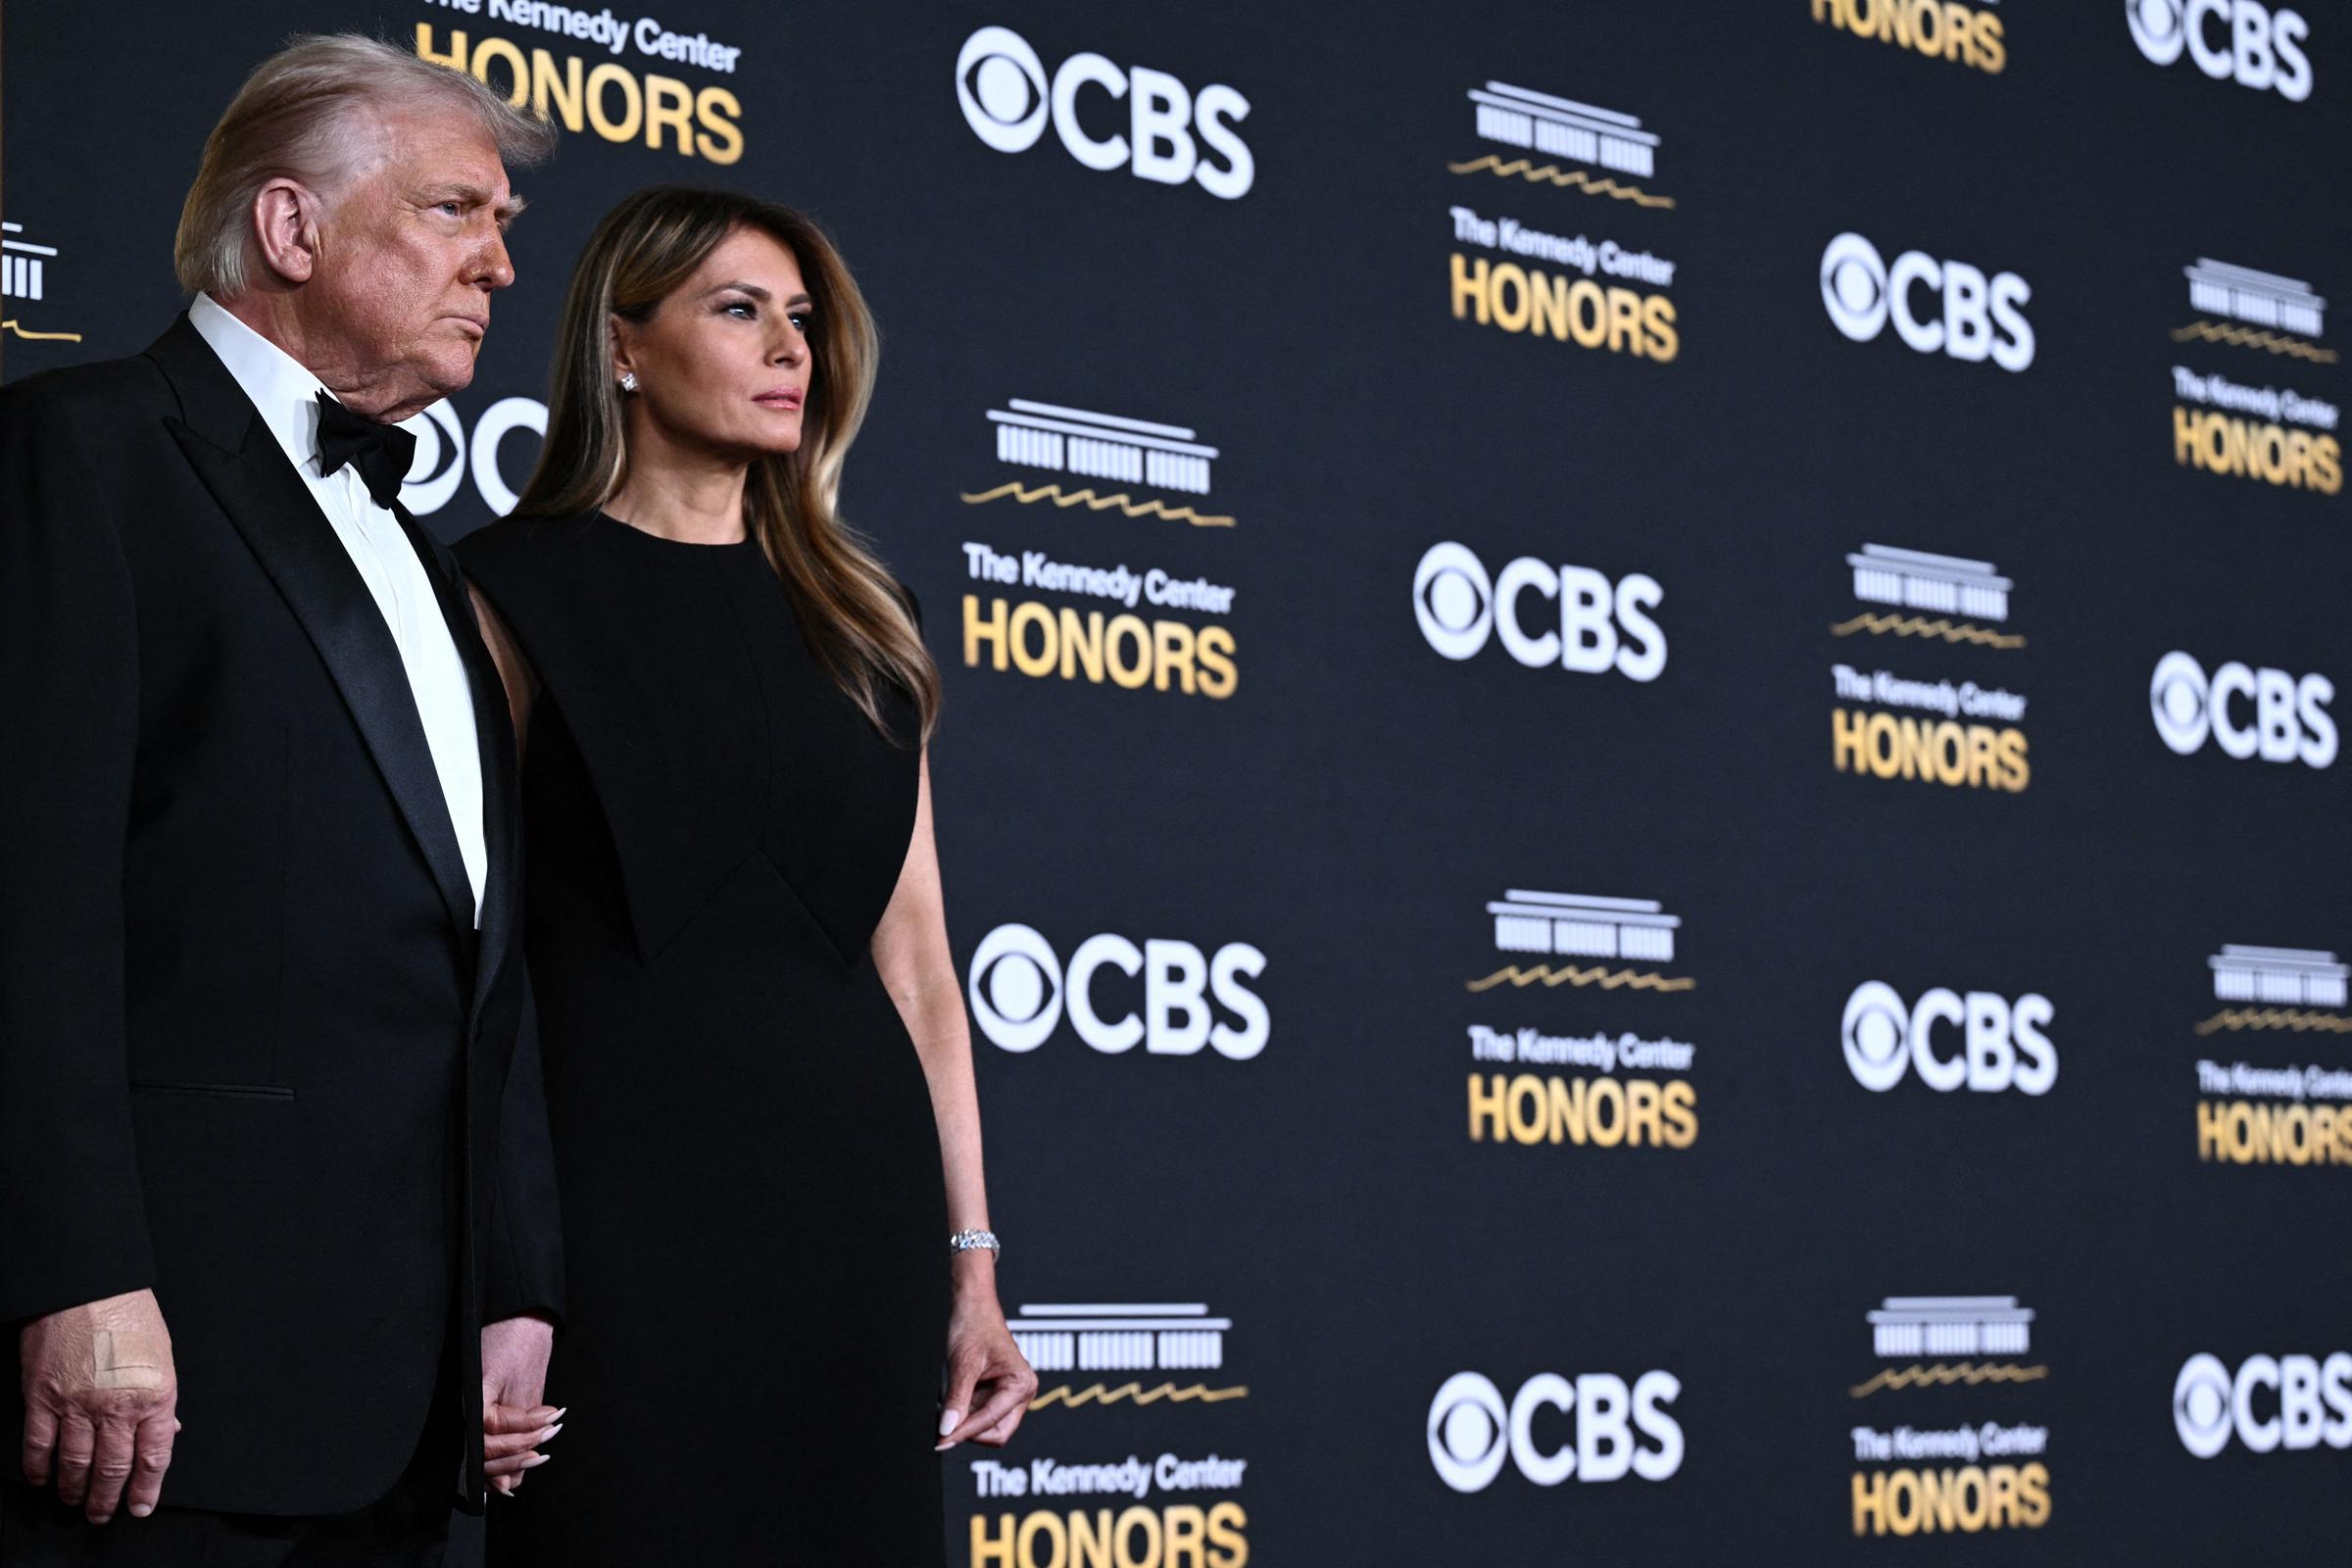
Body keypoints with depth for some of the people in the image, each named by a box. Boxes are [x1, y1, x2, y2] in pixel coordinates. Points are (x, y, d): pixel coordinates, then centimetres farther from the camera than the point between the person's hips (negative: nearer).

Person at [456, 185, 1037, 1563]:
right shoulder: (517, 596, 0)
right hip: (621, 1186, -4)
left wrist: (972, 1261, 8)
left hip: (852, 1196, 4)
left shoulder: (857, 621, 14)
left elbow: (916, 961, 12)